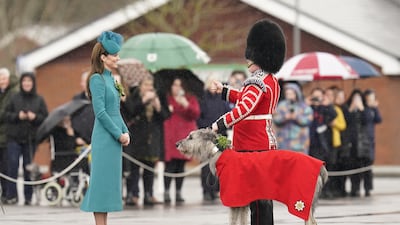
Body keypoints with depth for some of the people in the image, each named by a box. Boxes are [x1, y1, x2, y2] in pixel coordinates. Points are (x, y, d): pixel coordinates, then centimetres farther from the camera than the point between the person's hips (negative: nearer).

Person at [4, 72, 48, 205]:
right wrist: (17, 116, -13)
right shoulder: (14, 98, 5)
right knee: (13, 164, -10)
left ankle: (28, 196, 10)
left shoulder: (39, 100, 6)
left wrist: (35, 117, -13)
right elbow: (7, 114, 4)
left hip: (31, 139, 1)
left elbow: (45, 118, 5)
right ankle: (11, 195, -5)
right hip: (14, 137, -1)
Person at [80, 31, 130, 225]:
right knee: (102, 180, -7)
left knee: (109, 182, 9)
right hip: (104, 138, -9)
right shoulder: (97, 79, -11)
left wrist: (125, 131, 7)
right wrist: (119, 134, -13)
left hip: (114, 138, 9)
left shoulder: (110, 78, 16)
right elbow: (100, 112, -16)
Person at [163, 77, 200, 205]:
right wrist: (167, 110, -15)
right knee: (170, 165, -11)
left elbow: (196, 115, 1)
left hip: (185, 137, 2)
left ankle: (178, 193, 9)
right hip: (170, 136, -2)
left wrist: (186, 105, -13)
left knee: (181, 166, 3)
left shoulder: (191, 99, 14)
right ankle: (166, 192, -7)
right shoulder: (166, 98, 9)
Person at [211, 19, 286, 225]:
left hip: (252, 147, -10)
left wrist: (220, 124, -31)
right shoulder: (271, 81, 15)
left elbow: (245, 108, -29)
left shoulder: (257, 82, -17)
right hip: (266, 144, 10)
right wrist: (224, 91, 29)